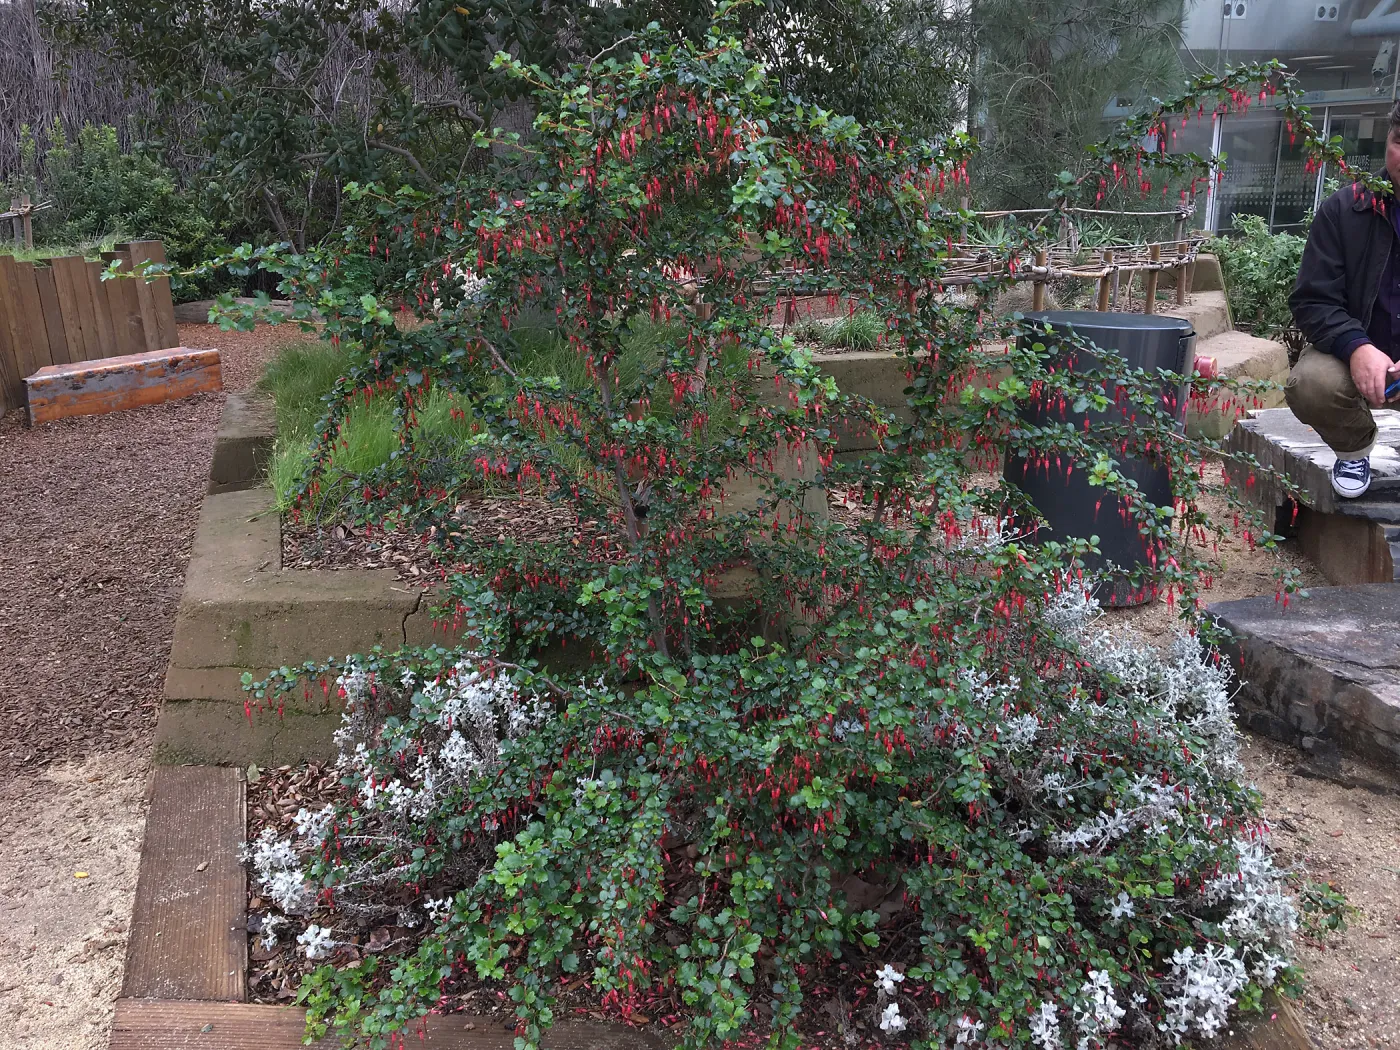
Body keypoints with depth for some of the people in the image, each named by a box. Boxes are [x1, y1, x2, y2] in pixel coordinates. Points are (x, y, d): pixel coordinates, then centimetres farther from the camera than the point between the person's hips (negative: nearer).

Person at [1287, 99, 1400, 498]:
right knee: (1309, 384, -30)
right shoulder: (1346, 209, -5)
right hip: (1359, 352, 0)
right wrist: (1357, 348, -26)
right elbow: (1312, 300, -8)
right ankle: (1355, 448, 3)